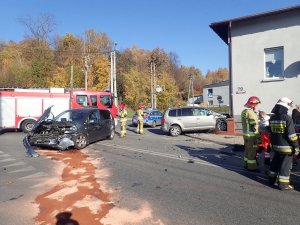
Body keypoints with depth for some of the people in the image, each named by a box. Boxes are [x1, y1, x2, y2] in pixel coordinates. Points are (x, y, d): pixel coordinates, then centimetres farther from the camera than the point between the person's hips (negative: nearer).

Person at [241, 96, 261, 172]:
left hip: (245, 133, 9)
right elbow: (254, 126, -20)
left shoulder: (244, 111, 10)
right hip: (252, 135, -9)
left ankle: (246, 164, 26)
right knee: (252, 150, -1)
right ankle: (252, 166, 6)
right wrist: (258, 136, -16)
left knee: (247, 149, 17)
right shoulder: (251, 113, -19)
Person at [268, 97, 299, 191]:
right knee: (286, 165, 3)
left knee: (275, 163, 19)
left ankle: (272, 180, 29)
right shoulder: (287, 118, -17)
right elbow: (291, 134, -18)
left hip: (276, 146, 7)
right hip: (286, 147, -7)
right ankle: (283, 184, 9)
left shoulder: (272, 118, 4)